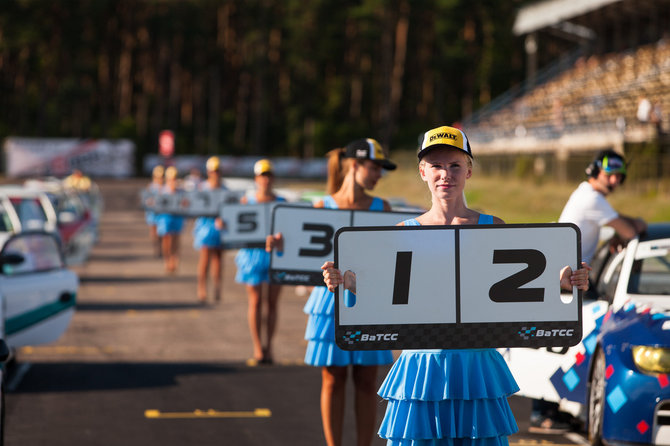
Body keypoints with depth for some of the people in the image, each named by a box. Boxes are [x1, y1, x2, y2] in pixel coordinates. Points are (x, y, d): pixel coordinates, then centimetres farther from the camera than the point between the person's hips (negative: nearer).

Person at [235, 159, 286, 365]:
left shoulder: (281, 202, 8)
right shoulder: (247, 201, 6)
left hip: (275, 253, 1)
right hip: (253, 253, -1)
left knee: (272, 302, 2)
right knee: (255, 301, -3)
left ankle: (268, 347, 9)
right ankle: (258, 349, 1)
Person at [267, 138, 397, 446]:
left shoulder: (382, 208, 4)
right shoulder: (323, 207, -1)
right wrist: (279, 245, -17)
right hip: (331, 297, -1)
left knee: (366, 380, 4)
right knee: (333, 378, 4)